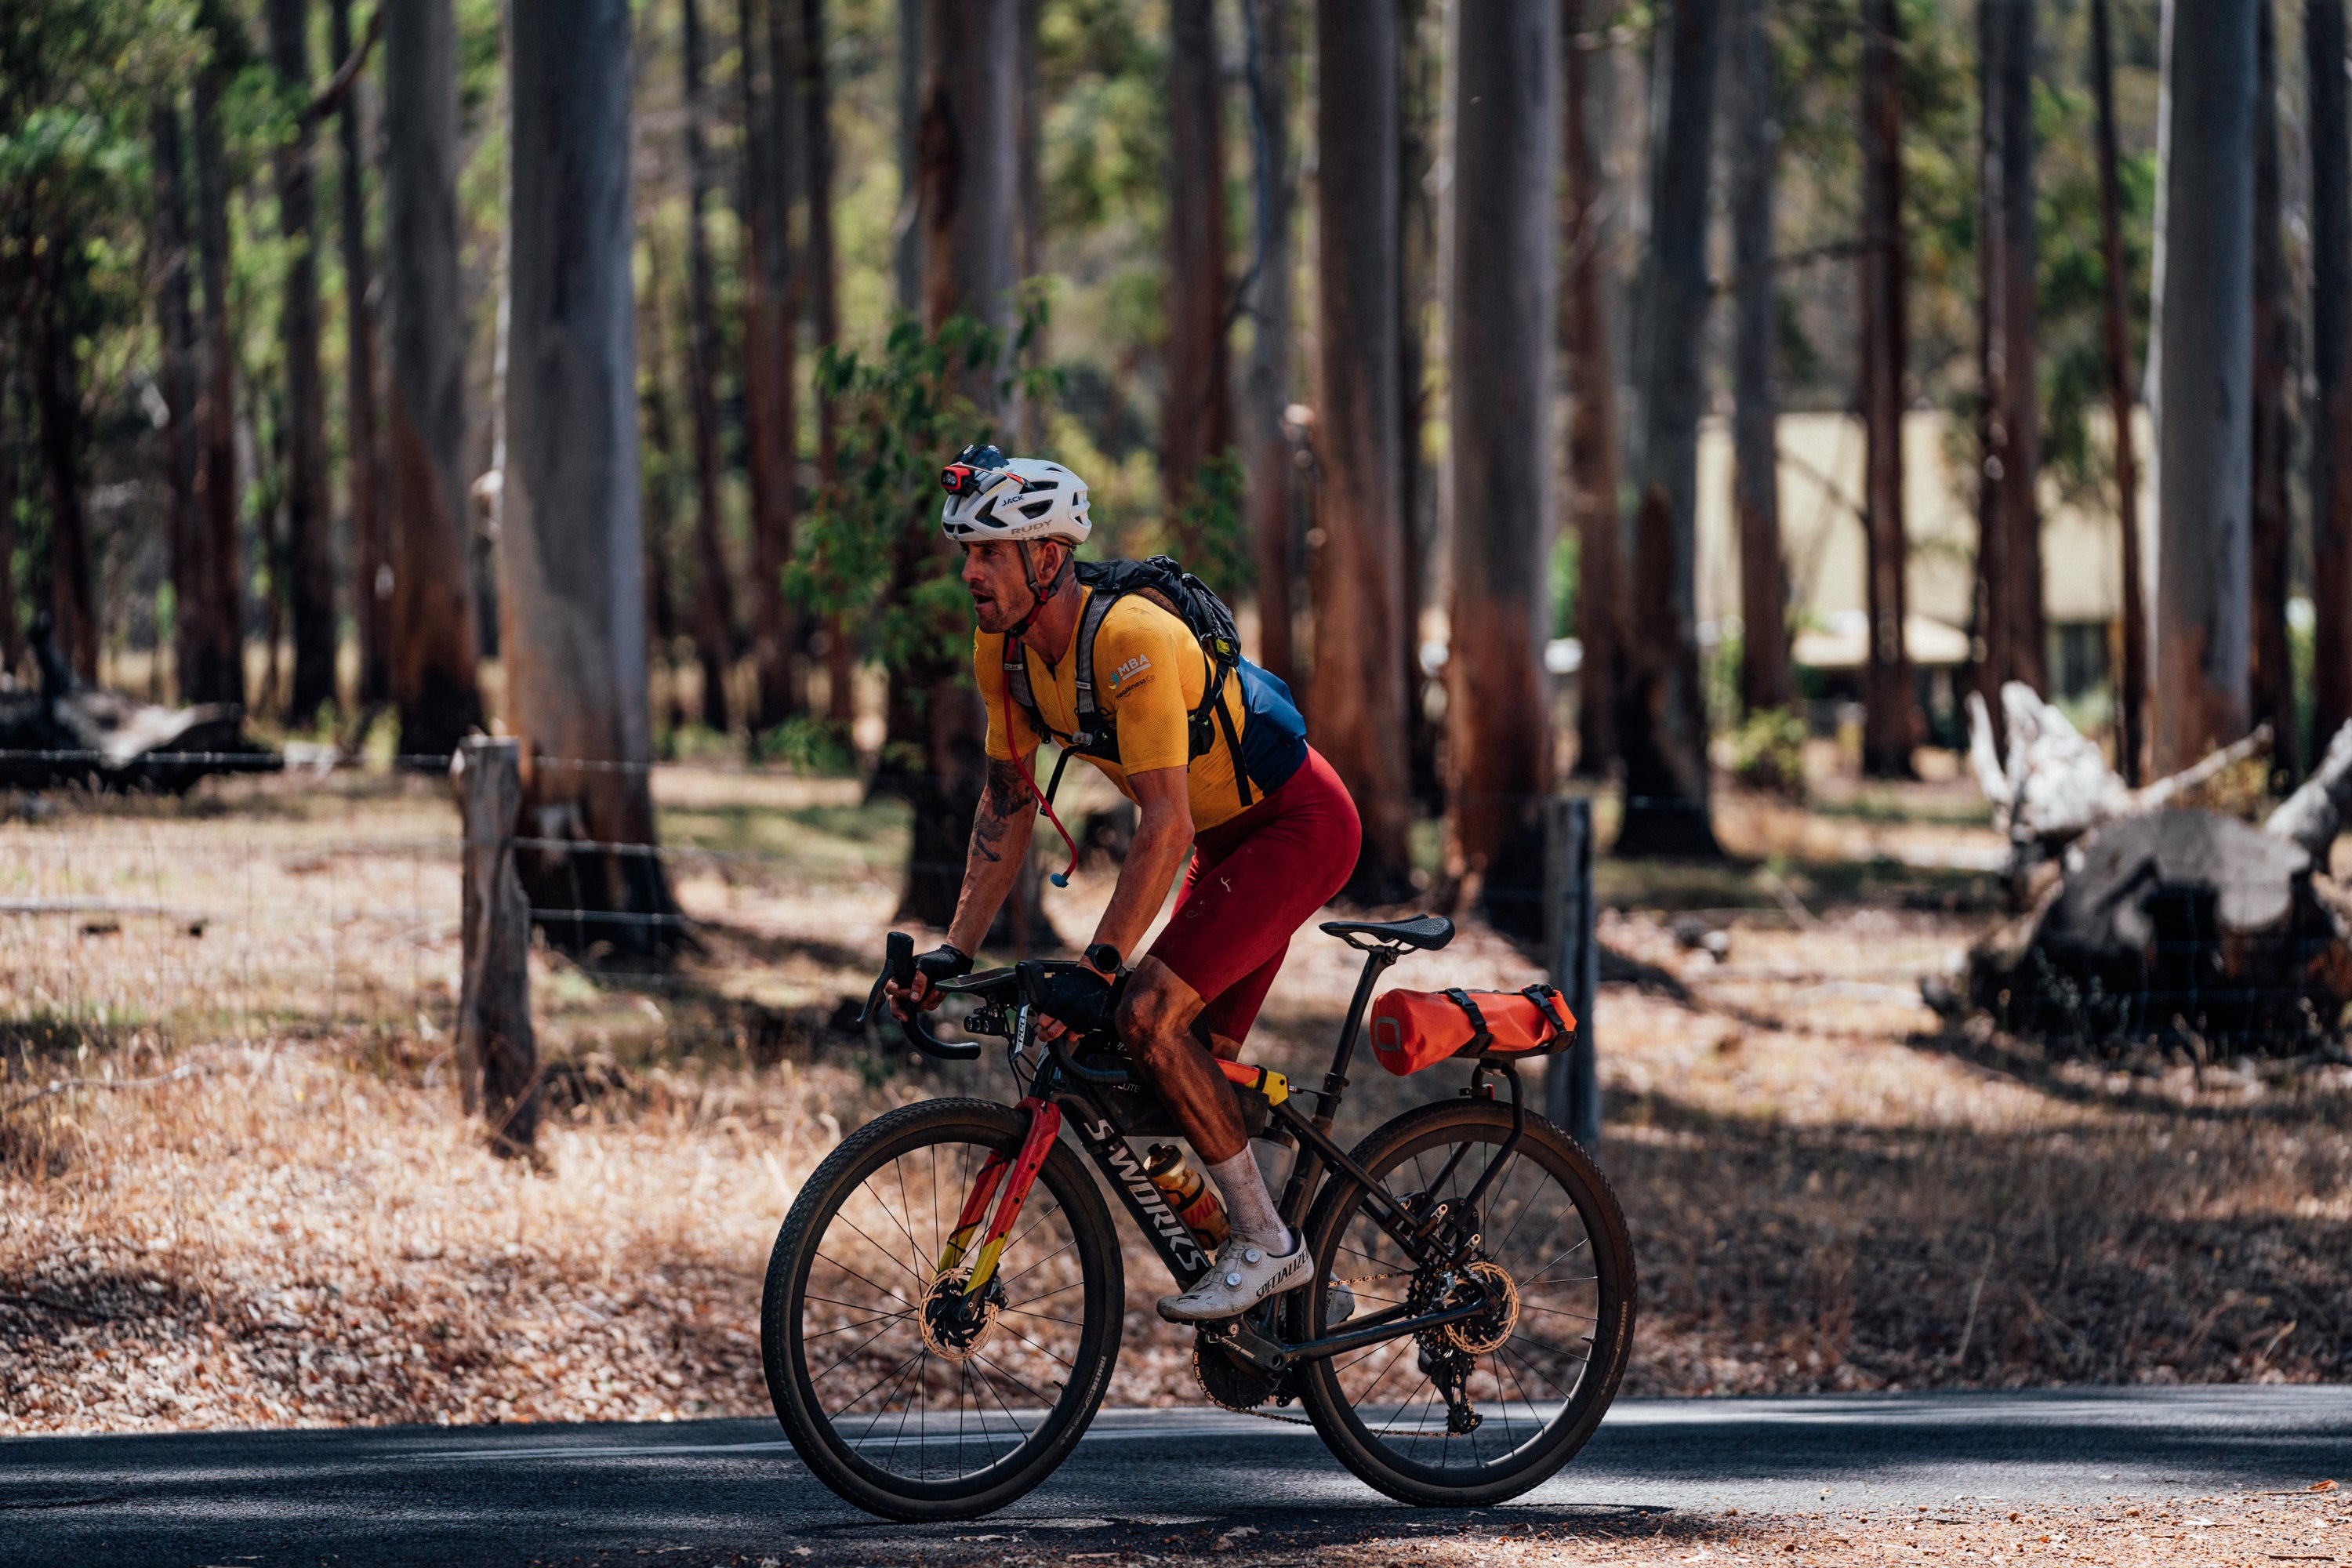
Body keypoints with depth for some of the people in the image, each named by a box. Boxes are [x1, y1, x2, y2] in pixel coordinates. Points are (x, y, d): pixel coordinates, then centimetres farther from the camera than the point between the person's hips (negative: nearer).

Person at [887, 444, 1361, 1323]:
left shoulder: (1129, 639, -31)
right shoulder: (1003, 649, -5)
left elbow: (1166, 825, -34)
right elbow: (1007, 804, 5)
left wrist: (1095, 969, -39)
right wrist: (955, 952, -2)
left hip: (1299, 825, -9)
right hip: (1228, 838, 9)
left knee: (1149, 1014, -20)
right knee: (1194, 1061, 7)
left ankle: (1268, 1247, -11)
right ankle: (1305, 1285, 19)